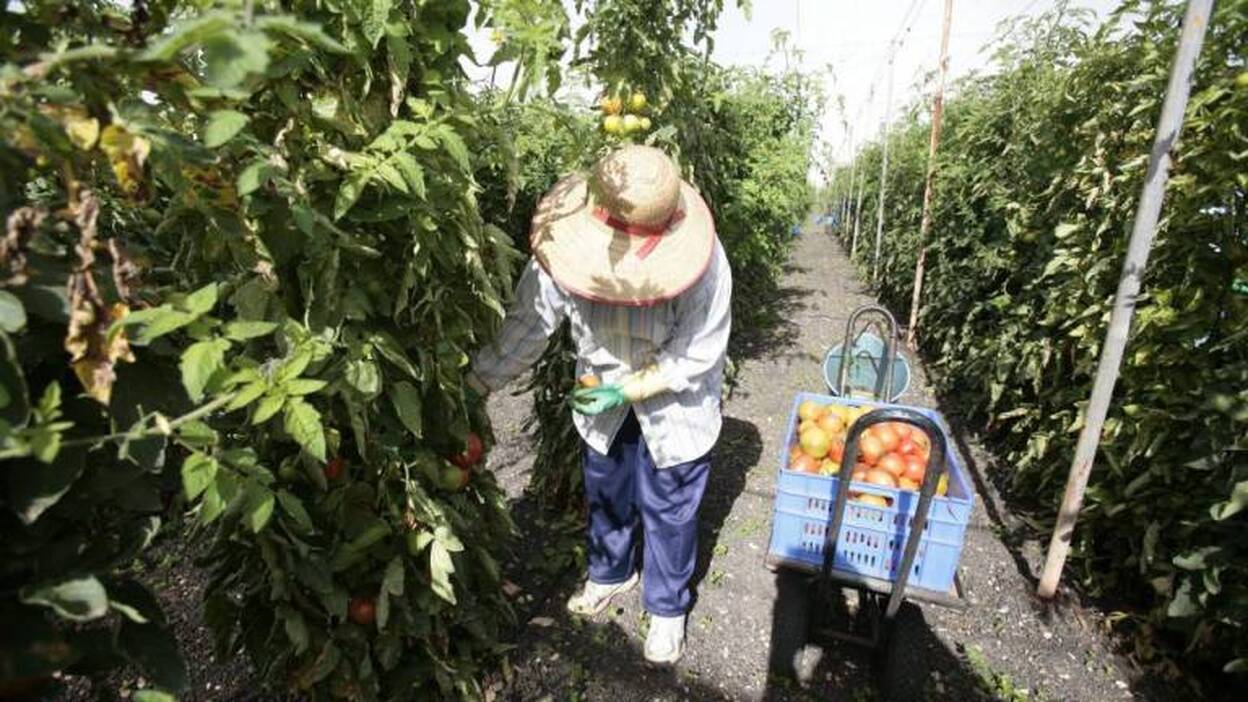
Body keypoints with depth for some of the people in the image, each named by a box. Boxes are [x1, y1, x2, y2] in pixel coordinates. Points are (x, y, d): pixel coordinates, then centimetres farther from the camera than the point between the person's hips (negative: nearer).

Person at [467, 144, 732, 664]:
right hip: (602, 394, 4)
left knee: (668, 509, 14)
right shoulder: (570, 241, -26)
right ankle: (611, 573, 55)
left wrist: (631, 389, -28)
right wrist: (473, 384, -19)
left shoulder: (703, 263, -34)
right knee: (606, 493, 24)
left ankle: (668, 609, 43)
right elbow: (528, 323, -18)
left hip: (674, 401, -3)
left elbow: (699, 352, -22)